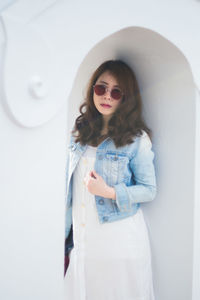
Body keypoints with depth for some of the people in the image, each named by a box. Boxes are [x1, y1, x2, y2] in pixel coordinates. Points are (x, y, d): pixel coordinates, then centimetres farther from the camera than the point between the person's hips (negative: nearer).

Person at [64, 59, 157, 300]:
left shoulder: (137, 138, -8)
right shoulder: (79, 133, 7)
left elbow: (149, 190, -7)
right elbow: (70, 187, 11)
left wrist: (110, 192, -22)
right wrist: (66, 234, 11)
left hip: (120, 242, -4)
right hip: (81, 239, 4)